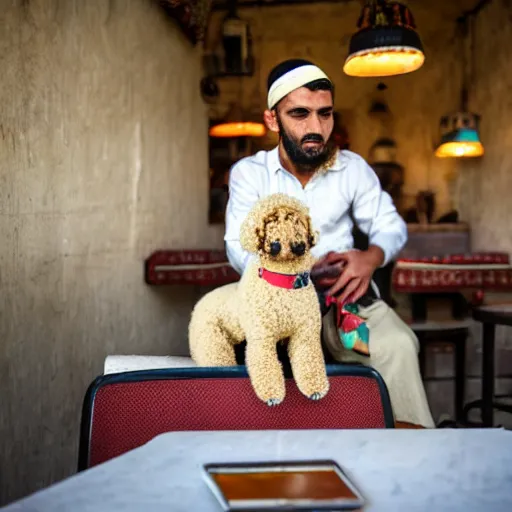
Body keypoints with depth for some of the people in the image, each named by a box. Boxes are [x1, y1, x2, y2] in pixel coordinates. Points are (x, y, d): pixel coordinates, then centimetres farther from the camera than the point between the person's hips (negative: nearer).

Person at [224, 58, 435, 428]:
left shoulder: (353, 167, 7)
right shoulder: (249, 173, 2)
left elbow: (391, 227, 11)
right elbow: (239, 249, -4)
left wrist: (371, 257, -15)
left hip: (345, 294, 1)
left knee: (399, 345, -28)